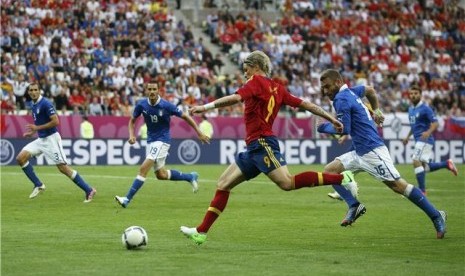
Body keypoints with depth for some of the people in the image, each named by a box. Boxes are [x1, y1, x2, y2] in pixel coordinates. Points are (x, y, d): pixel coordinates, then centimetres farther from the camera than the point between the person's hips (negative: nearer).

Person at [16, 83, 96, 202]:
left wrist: (37, 128, -18)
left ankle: (89, 191, -4)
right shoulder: (33, 105, 11)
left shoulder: (45, 104, -16)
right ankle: (38, 185, 7)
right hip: (41, 139, 9)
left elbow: (55, 121, -21)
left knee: (63, 168, -10)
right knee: (20, 158, -2)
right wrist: (33, 131, 11)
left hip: (51, 138, -9)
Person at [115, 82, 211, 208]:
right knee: (161, 175, 15)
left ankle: (127, 199, -18)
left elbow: (185, 116, -7)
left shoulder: (166, 105, -18)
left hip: (162, 140, -6)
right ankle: (190, 177, 36)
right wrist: (132, 135, -9)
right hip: (150, 140, 6)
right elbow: (132, 120, 10)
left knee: (143, 169, -19)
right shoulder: (141, 104, -6)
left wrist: (199, 133, -6)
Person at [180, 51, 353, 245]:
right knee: (223, 184, 9)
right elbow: (304, 104, 18)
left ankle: (342, 179, -21)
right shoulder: (277, 88, 18)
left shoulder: (257, 82, -4)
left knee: (288, 183, -20)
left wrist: (205, 107, -24)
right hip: (254, 148, 10)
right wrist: (332, 119, 22)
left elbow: (235, 98, -21)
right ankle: (202, 232, 8)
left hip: (262, 143, -10)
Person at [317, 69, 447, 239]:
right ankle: (355, 206, 2)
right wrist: (376, 110, 34)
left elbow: (344, 129, -17)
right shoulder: (350, 92, 15)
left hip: (372, 151, -10)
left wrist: (323, 127, -2)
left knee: (397, 185, -12)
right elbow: (369, 90, 34)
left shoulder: (341, 99, -12)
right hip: (360, 153, 10)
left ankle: (436, 216, -7)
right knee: (329, 171, 3)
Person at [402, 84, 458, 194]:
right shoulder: (411, 109, 14)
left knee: (417, 162, -19)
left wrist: (428, 132, -33)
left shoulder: (425, 108, -11)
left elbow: (435, 123, -16)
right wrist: (408, 137, 23)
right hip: (419, 140, 9)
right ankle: (447, 164, 27)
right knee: (426, 167, 9)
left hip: (425, 139, -9)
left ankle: (422, 190, -17)